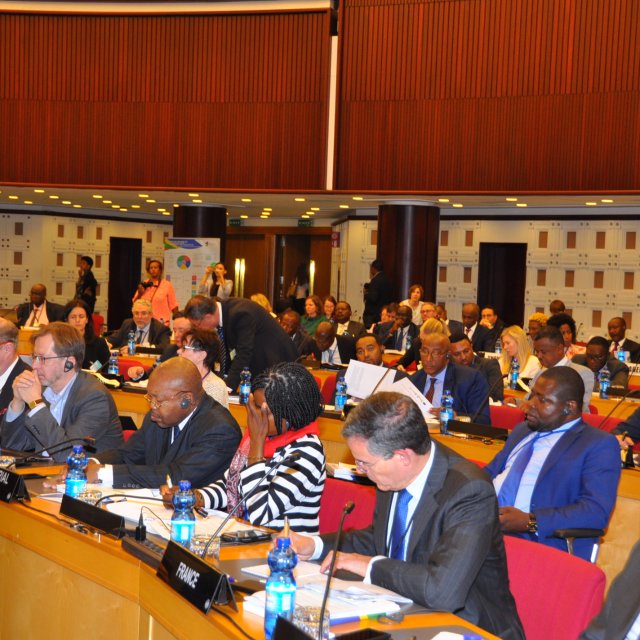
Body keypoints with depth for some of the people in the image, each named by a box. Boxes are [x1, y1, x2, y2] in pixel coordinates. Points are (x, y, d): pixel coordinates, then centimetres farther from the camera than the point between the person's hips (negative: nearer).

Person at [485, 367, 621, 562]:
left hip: (539, 541, -8)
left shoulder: (599, 445, -1)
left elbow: (597, 510, -13)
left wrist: (530, 522, -21)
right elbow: (490, 472, 26)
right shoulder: (522, 430, 24)